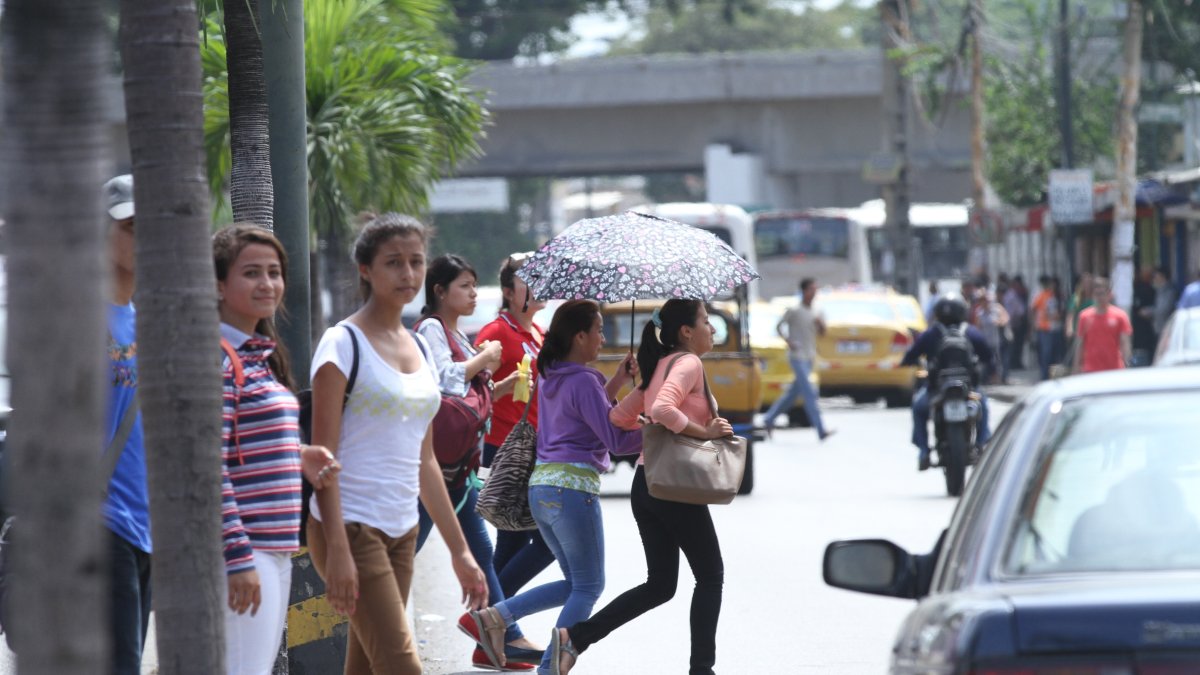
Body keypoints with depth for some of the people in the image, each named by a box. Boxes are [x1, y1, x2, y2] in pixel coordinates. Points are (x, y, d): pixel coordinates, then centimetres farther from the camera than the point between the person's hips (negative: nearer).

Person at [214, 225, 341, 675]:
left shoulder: (260, 355, 16)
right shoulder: (216, 357, -13)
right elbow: (209, 468, -19)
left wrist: (299, 459, 5)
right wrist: (238, 557, -22)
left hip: (275, 550, 10)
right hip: (241, 553, -10)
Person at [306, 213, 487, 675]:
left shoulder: (418, 348, 15)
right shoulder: (343, 343, -7)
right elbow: (322, 455, -12)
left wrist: (459, 549, 18)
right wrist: (337, 549, -21)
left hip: (401, 533, 8)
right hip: (351, 528, -7)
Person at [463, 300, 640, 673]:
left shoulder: (550, 377, 14)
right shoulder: (583, 381, -10)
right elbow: (617, 440, -13)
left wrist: (616, 382, 15)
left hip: (540, 487, 8)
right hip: (573, 487, -8)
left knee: (575, 583, 17)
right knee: (588, 587, 3)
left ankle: (494, 617, 3)